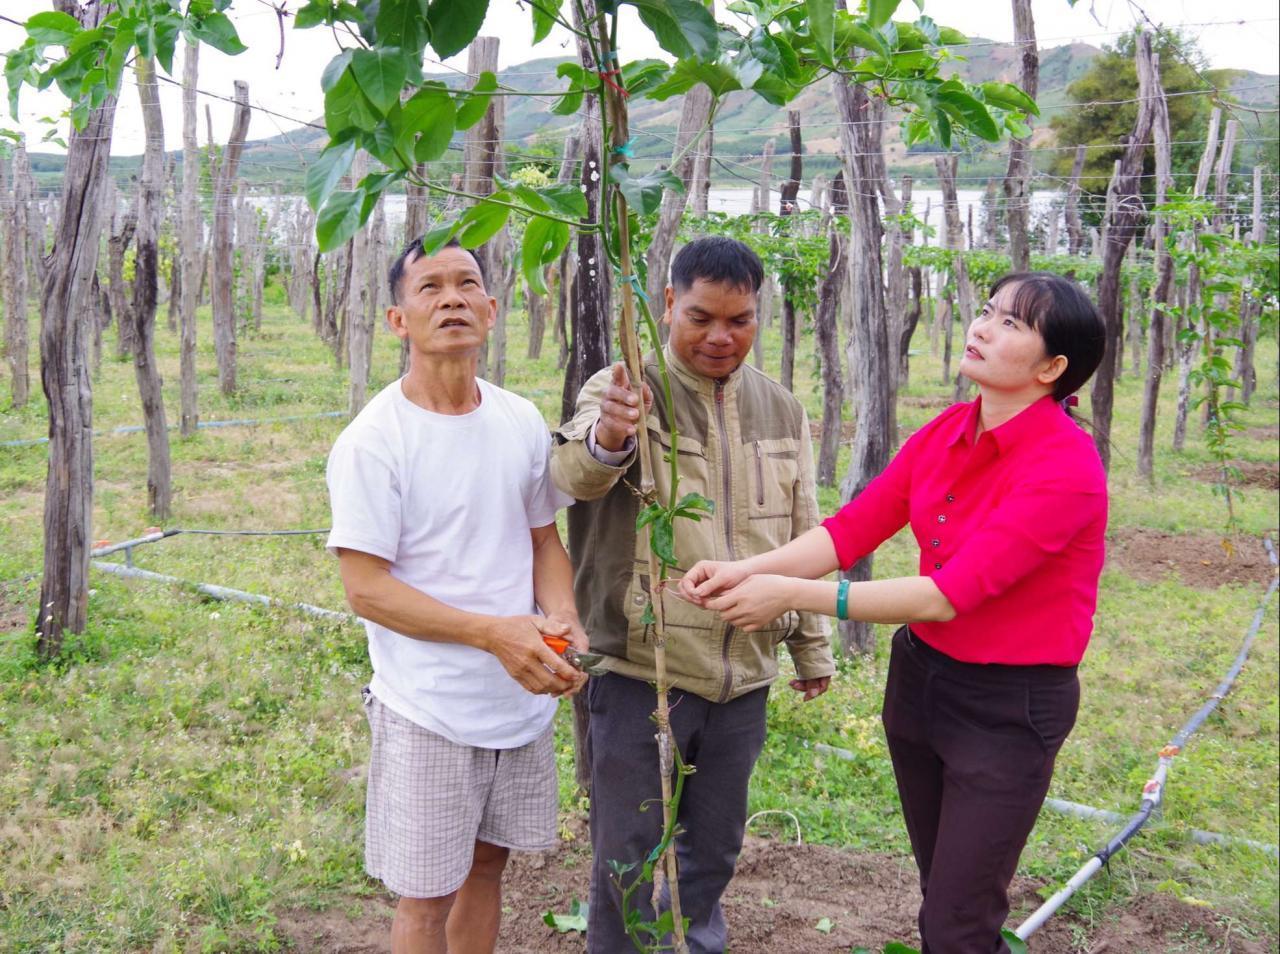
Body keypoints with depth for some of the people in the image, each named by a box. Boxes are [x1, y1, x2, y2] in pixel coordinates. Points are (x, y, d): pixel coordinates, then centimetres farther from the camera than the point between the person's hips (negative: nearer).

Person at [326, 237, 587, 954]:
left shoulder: (524, 424, 3)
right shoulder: (372, 441, -14)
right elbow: (366, 588, -15)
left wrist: (563, 615, -10)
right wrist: (496, 633, -24)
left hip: (525, 696, 5)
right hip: (429, 713, -5)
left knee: (489, 865, 19)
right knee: (428, 895, 7)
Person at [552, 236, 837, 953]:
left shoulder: (781, 411, 8)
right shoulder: (625, 390, -9)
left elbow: (803, 539, 16)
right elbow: (574, 474, -31)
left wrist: (812, 646, 17)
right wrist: (605, 439, -54)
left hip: (743, 675, 5)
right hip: (641, 671, -4)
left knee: (714, 849, 19)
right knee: (630, 857, 6)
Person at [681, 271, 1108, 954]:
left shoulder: (1066, 467, -23)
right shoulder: (943, 435, 0)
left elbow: (950, 594, -29)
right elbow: (852, 527, -5)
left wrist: (795, 596, -31)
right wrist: (748, 569, -21)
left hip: (1011, 705, -6)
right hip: (919, 675, 7)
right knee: (937, 893, 20)